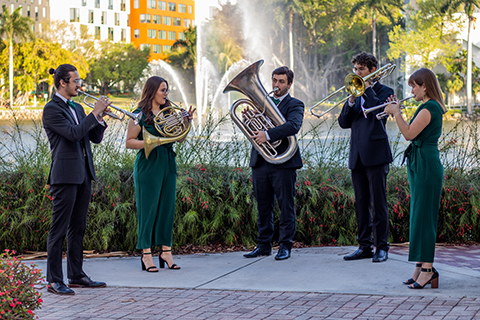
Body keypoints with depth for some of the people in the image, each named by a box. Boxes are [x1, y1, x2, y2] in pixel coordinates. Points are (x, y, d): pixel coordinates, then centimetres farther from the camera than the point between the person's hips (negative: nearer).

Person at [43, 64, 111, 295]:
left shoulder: (77, 108, 17)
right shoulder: (52, 109, -8)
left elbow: (95, 138, 14)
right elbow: (74, 133, -20)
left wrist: (100, 118, -3)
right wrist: (95, 113, -15)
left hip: (83, 174, 8)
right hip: (65, 174, -8)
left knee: (78, 227, 12)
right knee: (59, 228, -6)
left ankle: (76, 275, 19)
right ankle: (54, 280, -3)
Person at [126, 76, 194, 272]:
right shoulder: (140, 114, -5)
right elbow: (129, 142, -6)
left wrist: (186, 122, -2)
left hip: (168, 164, 6)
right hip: (148, 165, -6)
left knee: (168, 207, 6)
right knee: (148, 208, -4)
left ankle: (166, 251, 14)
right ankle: (146, 254, 2)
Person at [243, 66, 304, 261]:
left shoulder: (295, 105, 1)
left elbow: (293, 126, -20)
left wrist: (268, 134, -29)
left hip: (283, 162, -5)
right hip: (260, 162, 5)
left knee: (286, 206, -1)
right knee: (263, 207, 10)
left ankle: (285, 246, 6)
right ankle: (264, 245, 17)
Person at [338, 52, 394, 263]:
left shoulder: (384, 91, 3)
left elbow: (380, 111, -18)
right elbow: (344, 123, 9)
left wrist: (367, 89, -10)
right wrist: (351, 101, -6)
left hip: (375, 154, -6)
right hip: (357, 156, 6)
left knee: (378, 202, -6)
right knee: (361, 203, 8)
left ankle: (381, 247, -2)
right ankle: (364, 246, 13)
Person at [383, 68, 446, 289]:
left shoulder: (430, 108, -15)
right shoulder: (430, 107, 16)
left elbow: (409, 134, -22)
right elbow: (412, 133, 18)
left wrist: (396, 113, -13)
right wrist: (396, 112, 14)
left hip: (426, 165, -10)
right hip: (420, 164, 10)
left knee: (423, 215, -8)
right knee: (419, 215, 12)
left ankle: (427, 269, -5)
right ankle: (421, 266, 17)